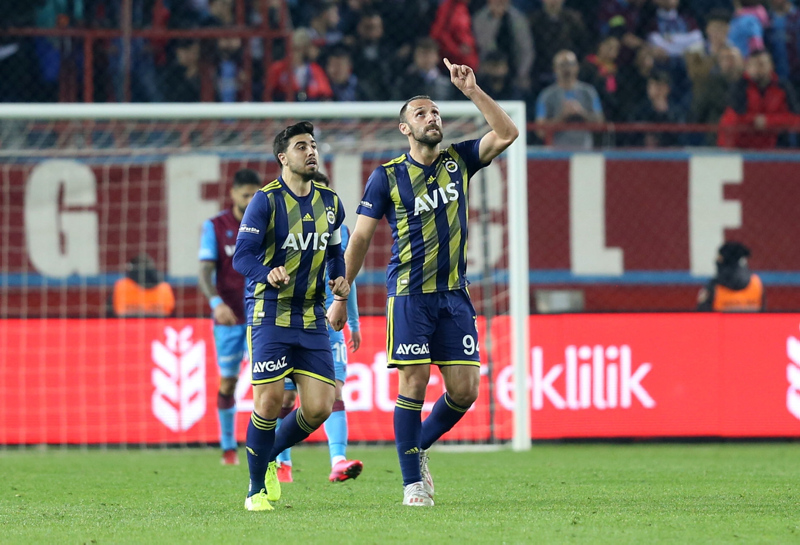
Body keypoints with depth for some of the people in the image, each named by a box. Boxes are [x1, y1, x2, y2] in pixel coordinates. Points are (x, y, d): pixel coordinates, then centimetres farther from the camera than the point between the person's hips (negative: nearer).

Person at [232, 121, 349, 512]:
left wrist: (340, 279, 5)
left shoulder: (329, 202, 10)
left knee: (320, 407, -4)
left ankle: (270, 456, 23)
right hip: (270, 314, -5)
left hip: (311, 316, 5)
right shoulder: (266, 201, -7)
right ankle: (257, 489, 6)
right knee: (270, 400, -12)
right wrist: (269, 274, -31)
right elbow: (241, 256, -11)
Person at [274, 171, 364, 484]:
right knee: (285, 397, 4)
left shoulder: (340, 232, 9)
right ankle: (282, 463, 23)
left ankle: (338, 462, -25)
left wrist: (354, 323, 23)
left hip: (329, 326, 2)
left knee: (333, 390, -14)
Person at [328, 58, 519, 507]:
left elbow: (506, 134, -3)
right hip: (410, 293, -3)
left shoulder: (459, 161, 9)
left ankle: (419, 446, 24)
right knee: (414, 383, -8)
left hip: (455, 294, 4)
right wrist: (340, 297, 3)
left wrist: (472, 91, -11)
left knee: (465, 390, -1)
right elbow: (360, 238, 4)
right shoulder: (387, 176, 0)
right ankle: (413, 481, 0)